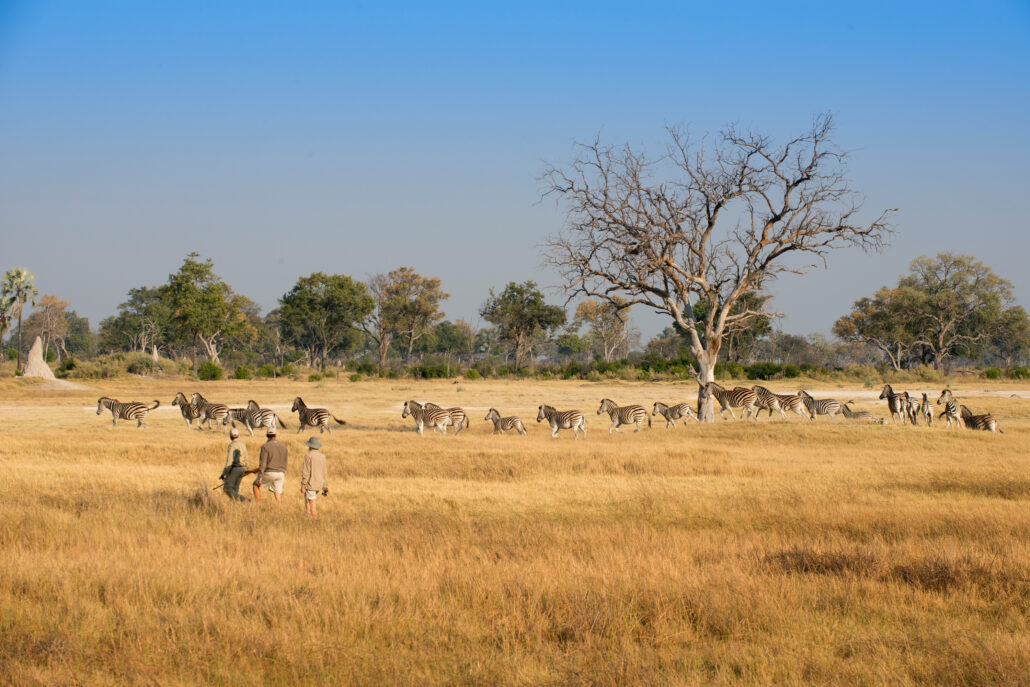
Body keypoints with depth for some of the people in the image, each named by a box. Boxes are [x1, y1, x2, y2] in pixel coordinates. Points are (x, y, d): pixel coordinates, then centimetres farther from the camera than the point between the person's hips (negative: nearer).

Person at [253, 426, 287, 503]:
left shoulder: (265, 447, -12)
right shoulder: (283, 445, 6)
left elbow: (262, 463, -15)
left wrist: (260, 477, -13)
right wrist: (284, 472, 29)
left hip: (269, 473, -4)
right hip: (280, 473, 4)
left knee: (256, 484, 19)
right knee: (278, 494, 8)